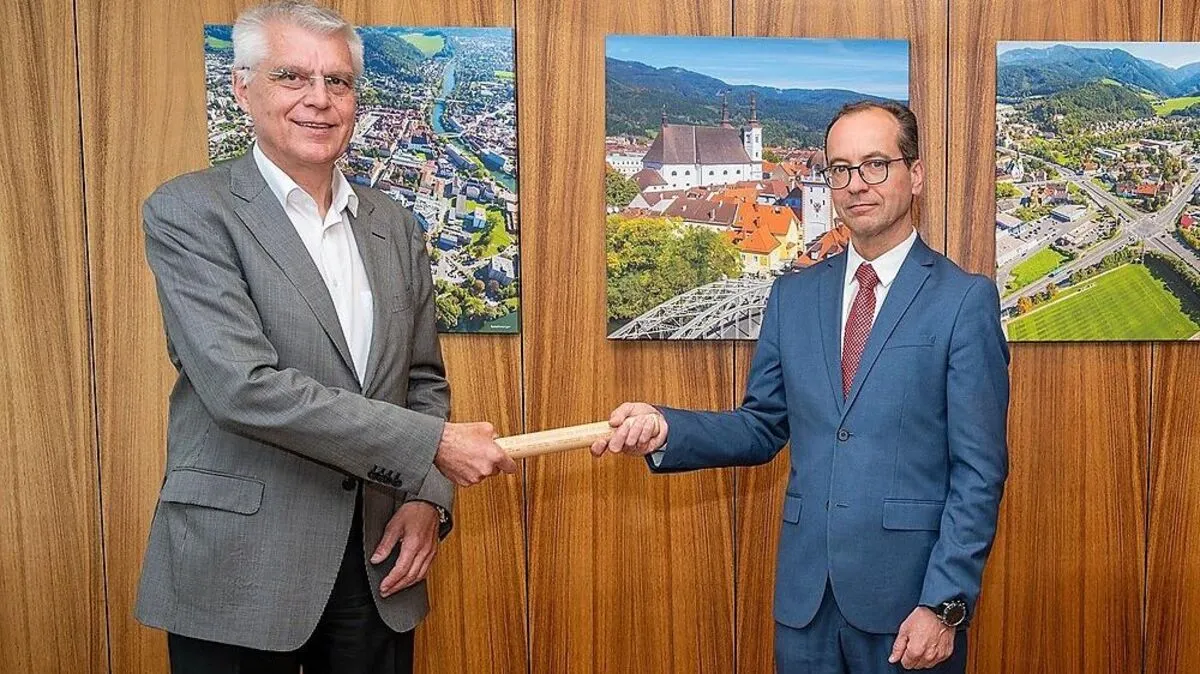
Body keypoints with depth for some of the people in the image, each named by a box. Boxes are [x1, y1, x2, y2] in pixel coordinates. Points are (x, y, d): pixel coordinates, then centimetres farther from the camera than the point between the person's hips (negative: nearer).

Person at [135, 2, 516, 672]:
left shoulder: (397, 227, 8)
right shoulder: (189, 212, -8)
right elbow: (242, 386, -19)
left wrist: (428, 497, -2)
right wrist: (433, 445, -19)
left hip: (378, 560, 5)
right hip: (241, 566, -4)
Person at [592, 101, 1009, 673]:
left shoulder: (965, 299, -6)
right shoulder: (793, 295, 8)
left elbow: (980, 470, -8)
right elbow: (762, 428, 9)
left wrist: (944, 604, -13)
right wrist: (666, 429, -8)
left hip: (907, 601, -3)